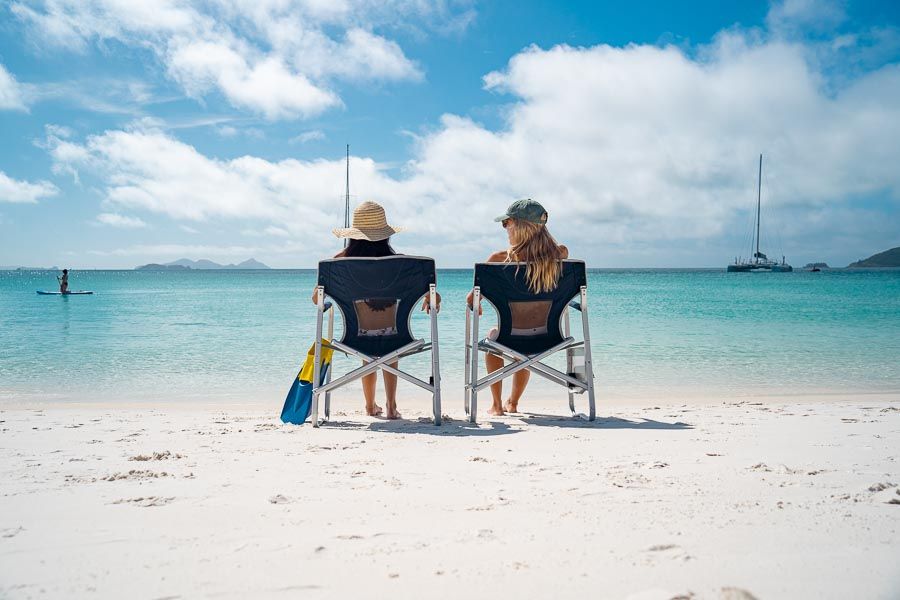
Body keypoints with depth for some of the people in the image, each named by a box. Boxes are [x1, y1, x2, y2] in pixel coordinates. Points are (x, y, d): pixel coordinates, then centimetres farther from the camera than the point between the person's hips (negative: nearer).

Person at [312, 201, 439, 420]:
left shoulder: (341, 261, -10)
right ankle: (391, 406, 31)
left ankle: (370, 405, 47)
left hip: (357, 339, 1)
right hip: (391, 336, -1)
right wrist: (430, 301, 10)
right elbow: (434, 297, -12)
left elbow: (316, 298, -6)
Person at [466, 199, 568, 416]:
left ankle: (497, 405, 40)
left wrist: (476, 306, 9)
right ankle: (513, 403, 51)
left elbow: (472, 299, -8)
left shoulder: (499, 259, -17)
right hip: (545, 338, 3)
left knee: (492, 336, 36)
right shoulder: (559, 254, -10)